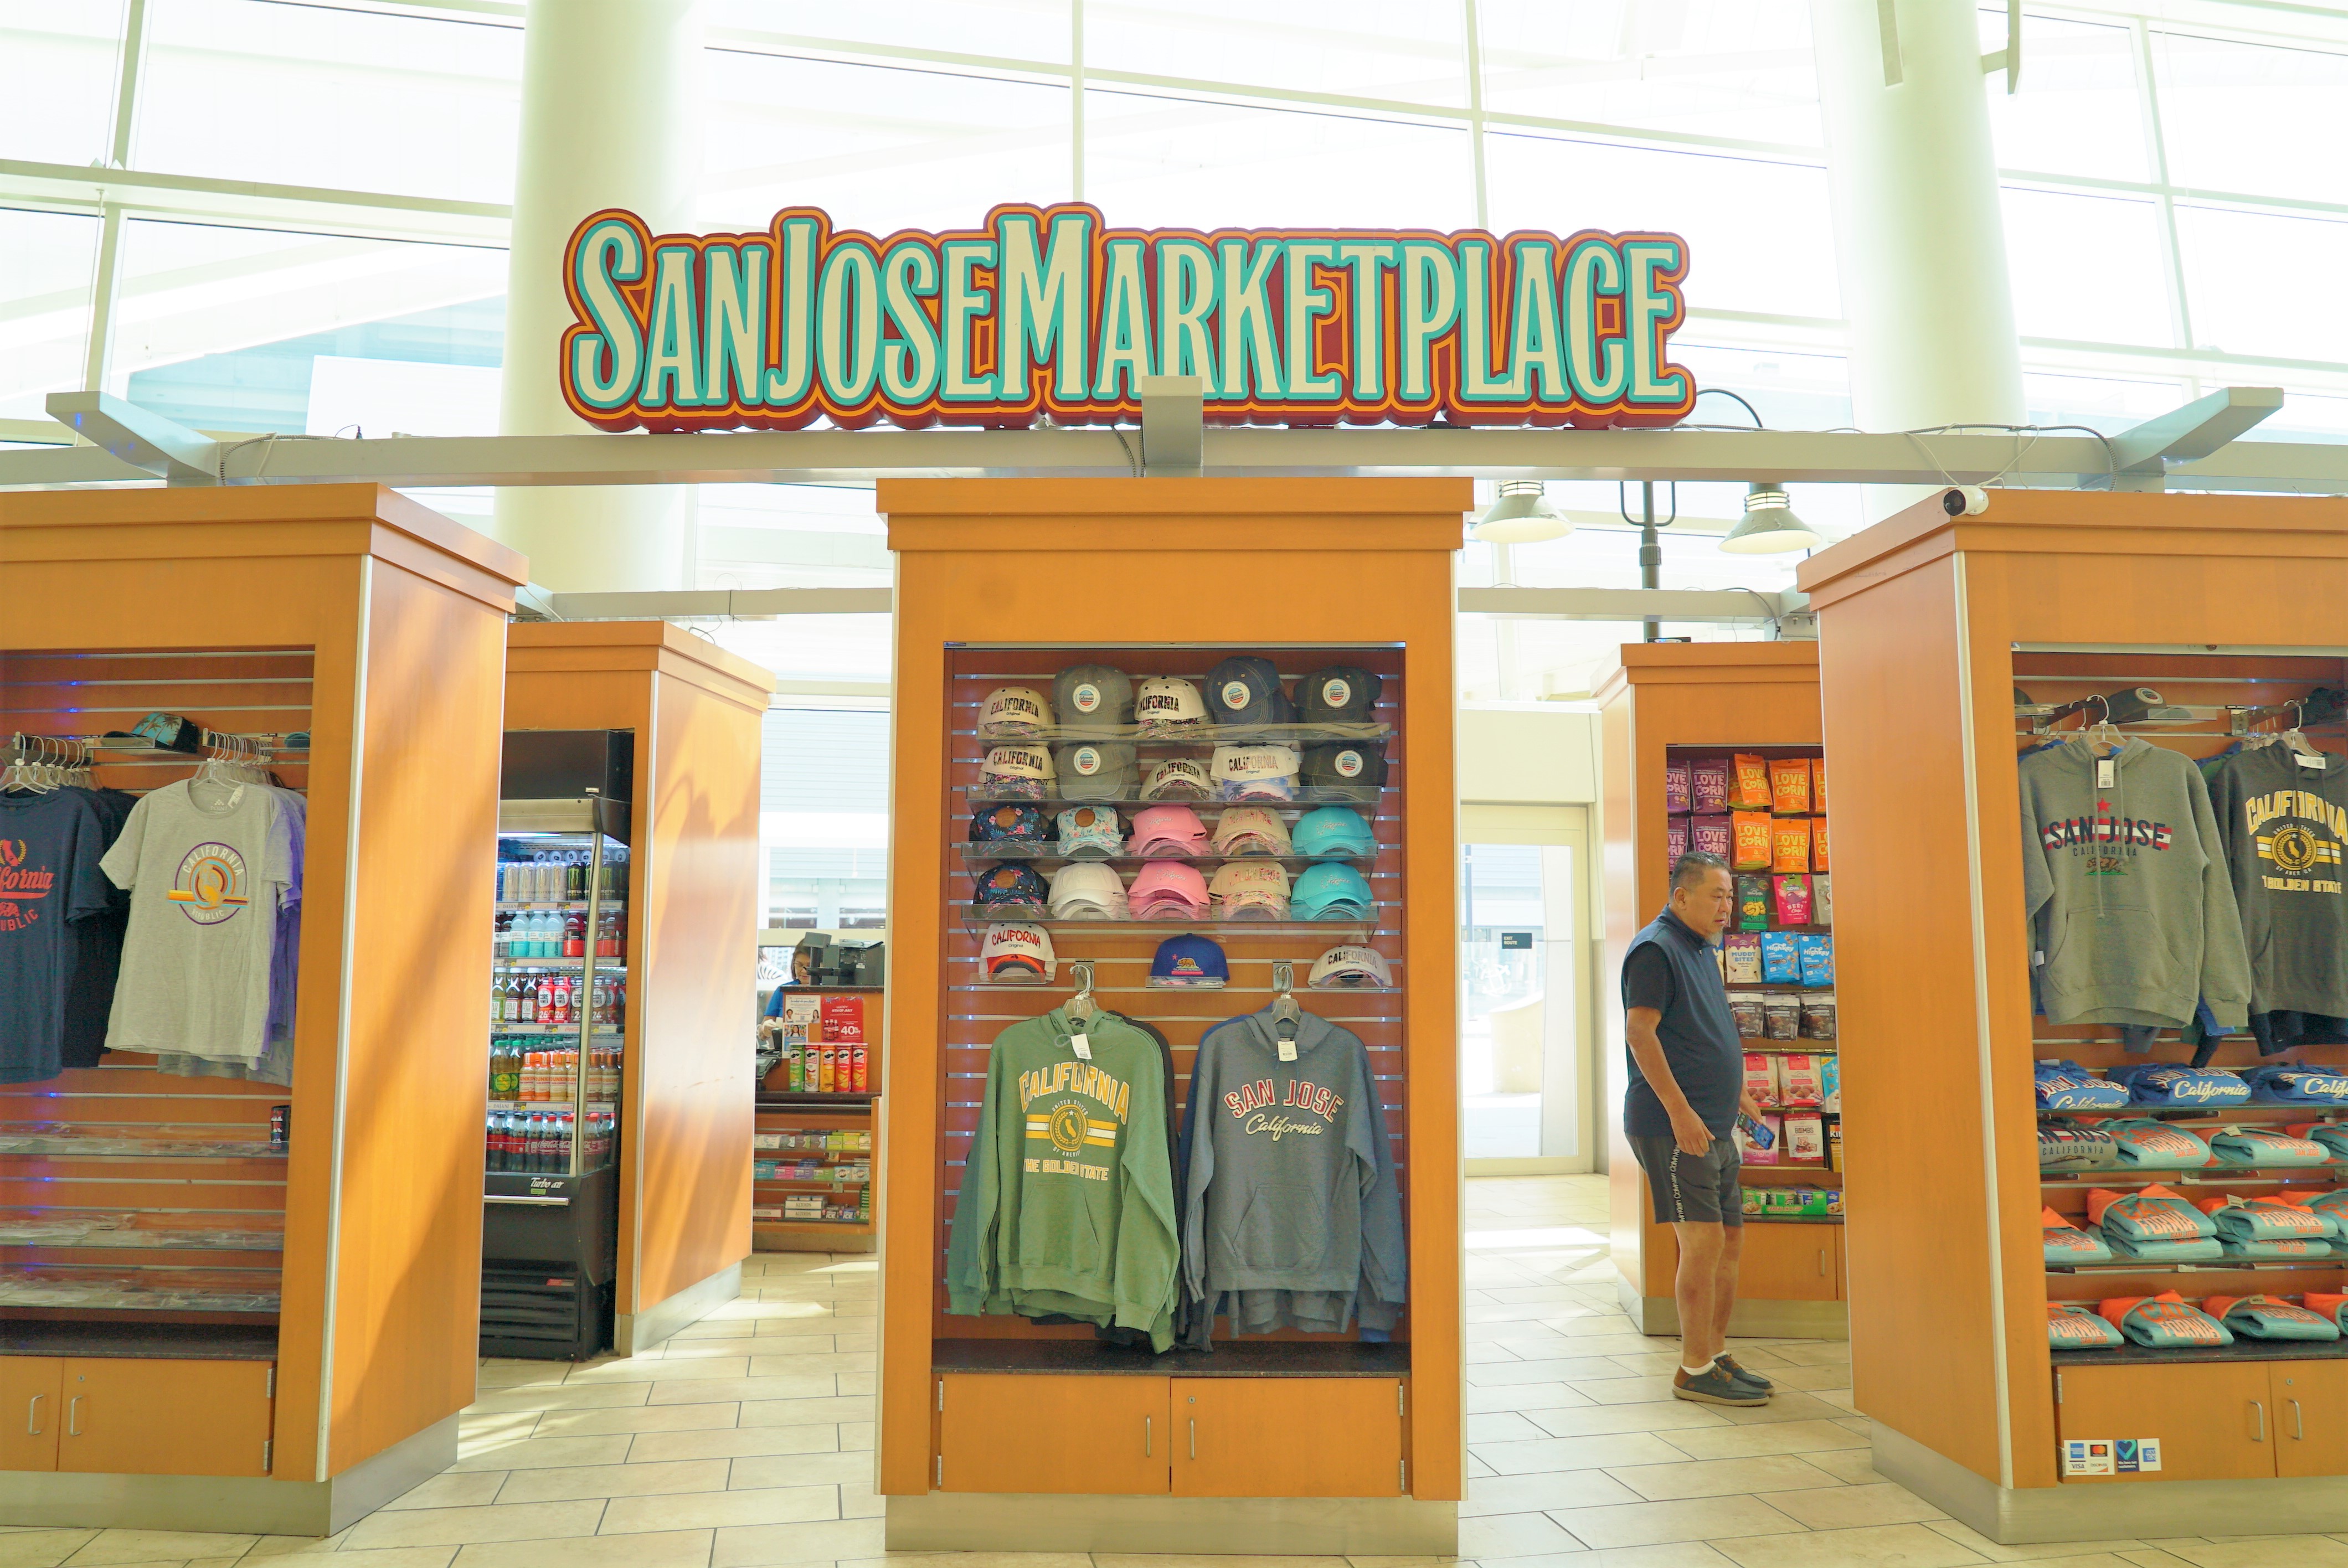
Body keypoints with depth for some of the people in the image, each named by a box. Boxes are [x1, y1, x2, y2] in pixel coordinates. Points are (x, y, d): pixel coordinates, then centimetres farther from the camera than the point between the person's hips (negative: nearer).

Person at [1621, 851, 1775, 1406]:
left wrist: (1732, 1090, 23)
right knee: (1704, 1242, -8)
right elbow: (1639, 1031, -20)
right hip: (1673, 1126, -10)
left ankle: (1716, 1356, 23)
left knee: (1730, 1243, 12)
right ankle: (1695, 1371, 1)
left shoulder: (1701, 951, 18)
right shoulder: (1656, 949, -12)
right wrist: (1679, 1109, -24)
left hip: (1713, 1127, 10)